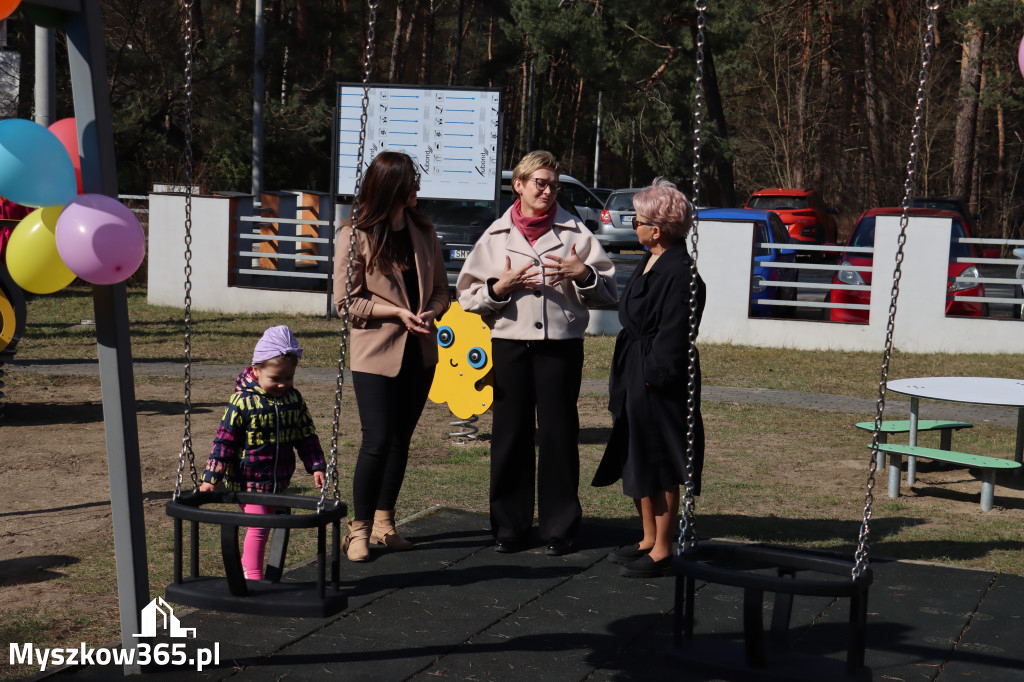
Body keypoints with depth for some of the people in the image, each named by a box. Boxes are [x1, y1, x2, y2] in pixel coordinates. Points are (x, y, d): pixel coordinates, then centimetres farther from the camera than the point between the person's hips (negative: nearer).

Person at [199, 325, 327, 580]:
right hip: (248, 481, -5)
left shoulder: (294, 399, 1)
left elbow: (307, 435, 11)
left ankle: (247, 567, 32)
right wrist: (211, 478, -12)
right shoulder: (243, 402, -15)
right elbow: (224, 440, -11)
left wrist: (316, 466, 5)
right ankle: (253, 577, 3)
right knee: (259, 526, -8)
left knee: (265, 525, 15)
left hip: (278, 481, 6)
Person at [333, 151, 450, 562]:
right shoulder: (355, 236, -7)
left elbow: (440, 288, 15)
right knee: (377, 441, -8)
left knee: (400, 440, 10)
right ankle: (359, 528, 5)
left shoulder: (423, 232, 10)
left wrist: (431, 312, -8)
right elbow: (345, 301, -7)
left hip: (419, 353, 5)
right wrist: (398, 312, -16)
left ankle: (384, 522, 21)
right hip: (376, 354, -5)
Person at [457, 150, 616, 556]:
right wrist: (500, 288, -8)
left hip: (561, 344, -1)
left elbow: (608, 292, 6)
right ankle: (509, 526, 14)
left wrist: (583, 274, -12)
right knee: (511, 434, 4)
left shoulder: (575, 232, 8)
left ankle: (559, 528, 10)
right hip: (510, 343, 1)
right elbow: (468, 296, 9)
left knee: (558, 434, 0)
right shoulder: (496, 236, 10)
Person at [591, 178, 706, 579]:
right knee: (636, 462, 16)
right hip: (634, 378, 10)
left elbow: (673, 336, -21)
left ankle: (662, 551, 9)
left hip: (659, 386, -10)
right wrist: (624, 378, 17)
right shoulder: (650, 263, 11)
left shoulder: (680, 272, -20)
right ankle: (649, 540, 28)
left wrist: (651, 377, -18)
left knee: (660, 469, -1)